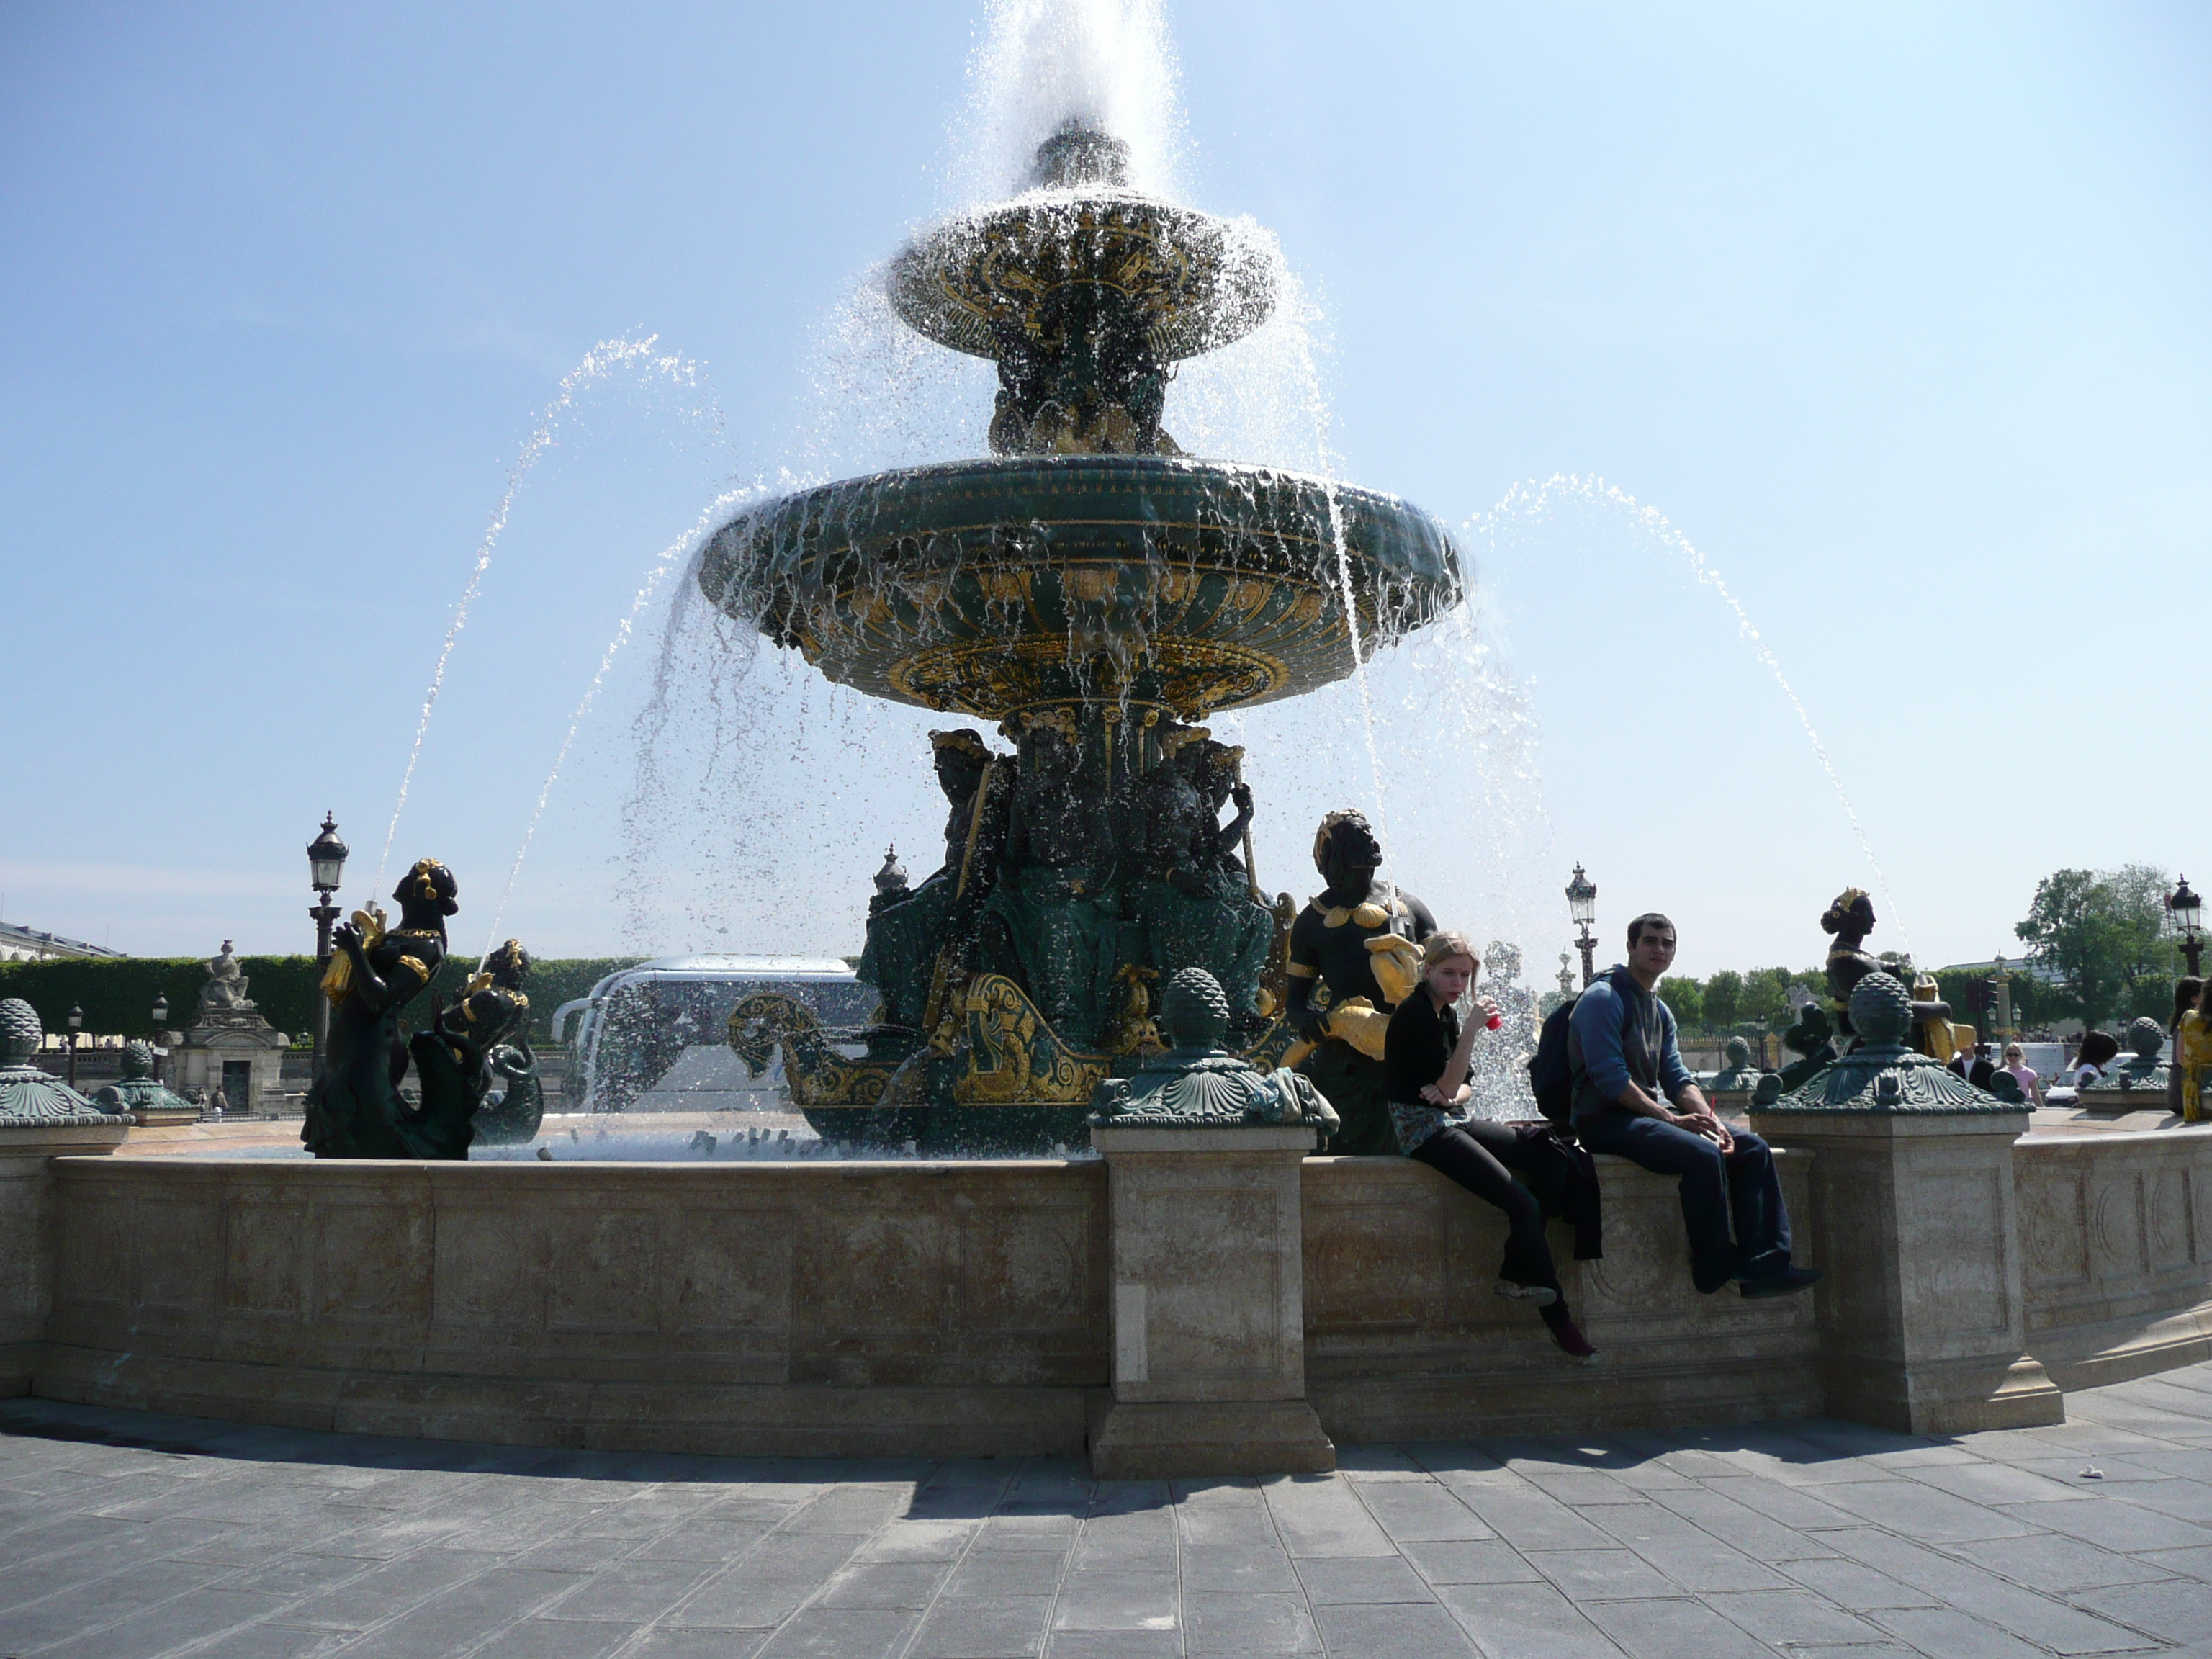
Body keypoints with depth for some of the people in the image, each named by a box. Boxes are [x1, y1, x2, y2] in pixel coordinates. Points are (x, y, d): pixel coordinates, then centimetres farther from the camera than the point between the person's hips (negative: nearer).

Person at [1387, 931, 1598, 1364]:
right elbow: (1446, 1086, -18)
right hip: (1424, 1129, -9)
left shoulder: (1446, 1013, 15)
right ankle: (1558, 1320, -8)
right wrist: (1473, 1028, -22)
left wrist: (1451, 1092, -9)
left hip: (1453, 1119, 9)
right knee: (1523, 1205, -20)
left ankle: (1515, 1275, -4)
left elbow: (1463, 1086, 15)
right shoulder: (1415, 1013, -12)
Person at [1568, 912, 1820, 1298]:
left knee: (1752, 1147, -1)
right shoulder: (1603, 998, -9)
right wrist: (1671, 1118, -19)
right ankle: (1715, 1267, -14)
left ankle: (1765, 1263, -8)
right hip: (1606, 1120, -9)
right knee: (1703, 1154, -29)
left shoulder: (1661, 1012, 19)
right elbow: (1610, 1078, -18)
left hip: (1650, 1113, 9)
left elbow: (1677, 1078, 13)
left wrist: (1710, 1119, -6)